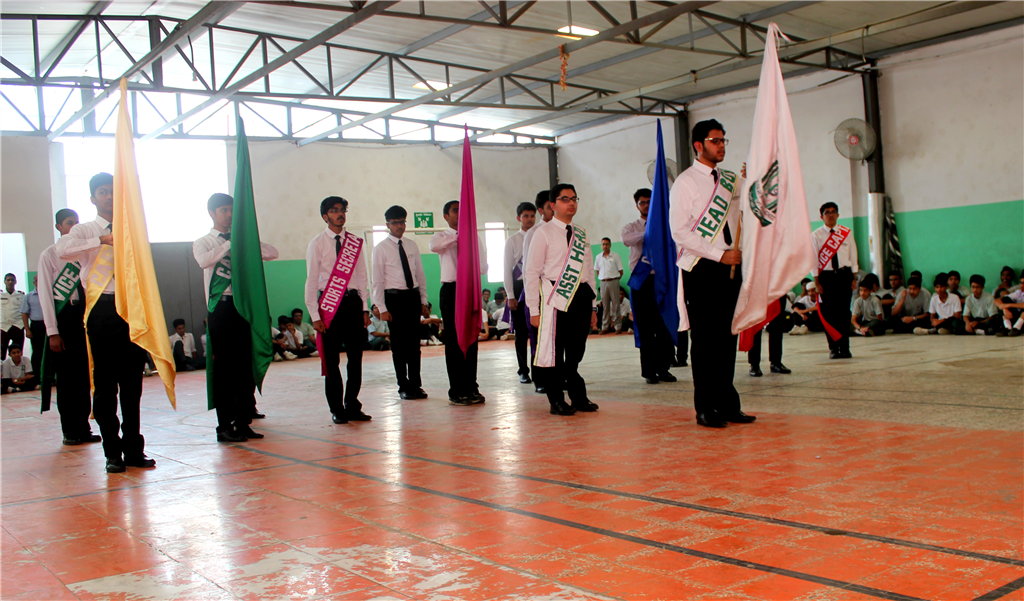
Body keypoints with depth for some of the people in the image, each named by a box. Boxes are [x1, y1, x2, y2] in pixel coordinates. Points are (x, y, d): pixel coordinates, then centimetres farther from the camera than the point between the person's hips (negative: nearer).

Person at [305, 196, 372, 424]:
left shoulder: (355, 242, 9)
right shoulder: (317, 244, 0)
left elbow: (362, 277, 11)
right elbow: (311, 281, -2)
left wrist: (364, 308, 4)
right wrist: (315, 315, -8)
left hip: (353, 302, 3)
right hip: (329, 304, -3)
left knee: (356, 356, 5)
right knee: (331, 360, 2)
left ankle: (352, 406, 16)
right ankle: (337, 409, 13)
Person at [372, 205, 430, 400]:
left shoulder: (412, 246, 11)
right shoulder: (381, 249, -2)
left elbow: (420, 275, 14)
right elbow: (377, 281, -4)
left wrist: (423, 302, 9)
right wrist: (382, 308, -11)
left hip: (413, 297, 4)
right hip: (394, 298, -3)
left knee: (414, 343, 7)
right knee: (399, 344, 3)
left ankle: (415, 385, 16)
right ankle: (404, 387, 12)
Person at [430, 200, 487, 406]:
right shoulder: (441, 237, 4)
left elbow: (483, 267, 6)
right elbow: (434, 246, -23)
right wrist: (456, 236, -23)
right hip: (451, 290, -3)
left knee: (472, 341, 7)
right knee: (454, 342, -1)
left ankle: (471, 388, 16)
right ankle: (456, 391, 5)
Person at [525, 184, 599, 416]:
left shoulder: (581, 234, 16)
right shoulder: (544, 233, -1)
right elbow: (532, 273, -4)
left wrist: (593, 306, 15)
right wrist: (534, 310, -10)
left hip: (581, 296, 5)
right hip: (555, 297, -5)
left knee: (576, 351, 11)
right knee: (554, 350, -1)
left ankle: (578, 397, 21)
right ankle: (557, 401, 11)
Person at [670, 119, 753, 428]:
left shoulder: (730, 180, 16)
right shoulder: (686, 182, -3)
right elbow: (680, 232, -10)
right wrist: (719, 255, -15)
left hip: (730, 266, 6)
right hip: (702, 269, -6)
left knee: (727, 338, 8)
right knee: (706, 339, -3)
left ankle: (728, 404, 16)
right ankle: (706, 408, 4)